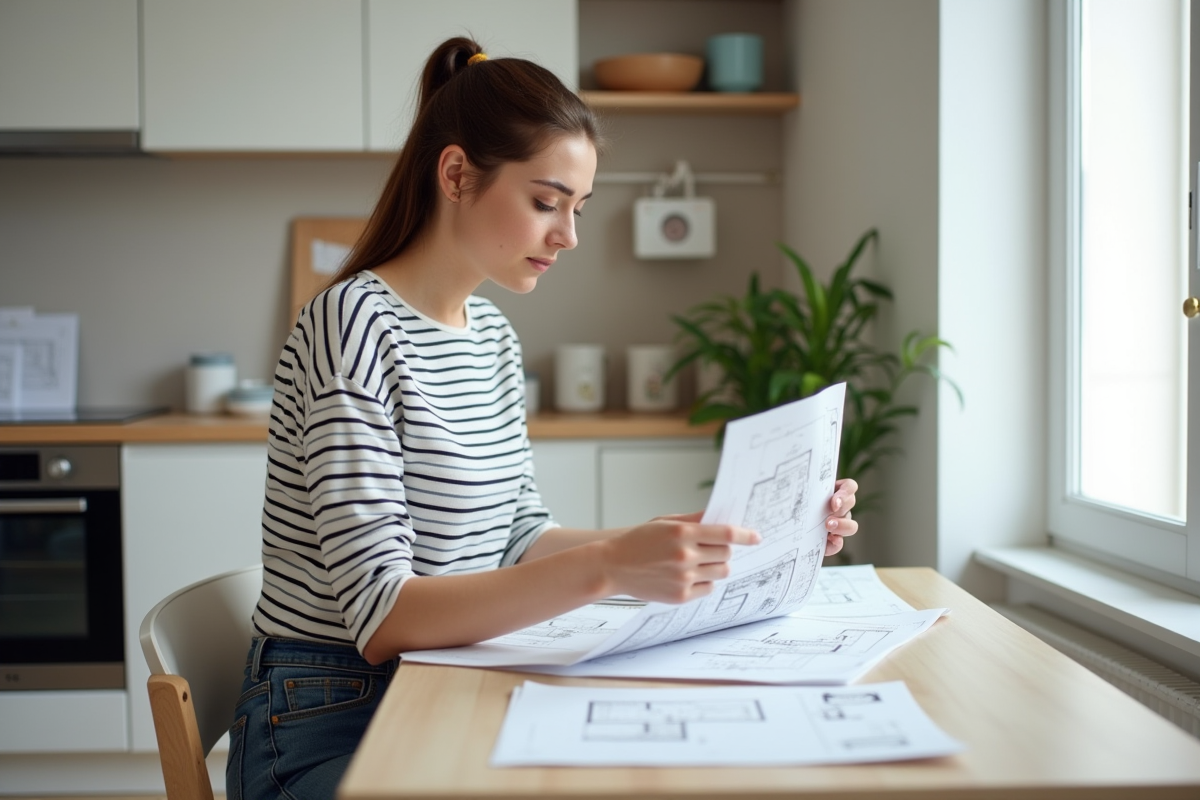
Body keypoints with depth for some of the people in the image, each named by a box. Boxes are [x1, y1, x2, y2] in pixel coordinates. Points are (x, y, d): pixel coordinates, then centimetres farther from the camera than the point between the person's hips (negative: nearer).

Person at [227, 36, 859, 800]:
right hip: (331, 735, -7)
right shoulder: (357, 323, -17)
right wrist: (608, 568, -34)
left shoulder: (493, 334, 9)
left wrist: (745, 536, 0)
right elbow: (380, 615, -23)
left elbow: (518, 540, 8)